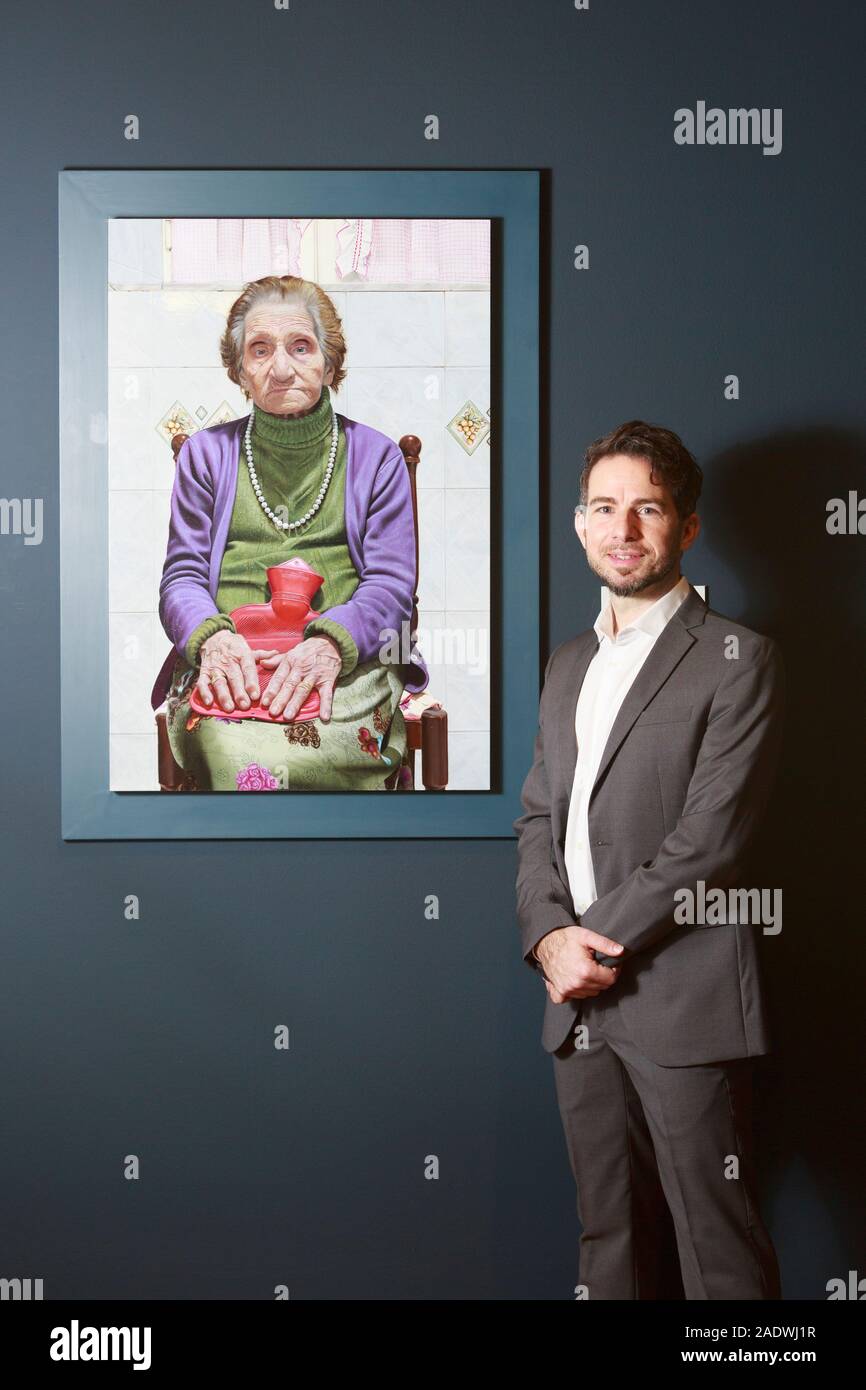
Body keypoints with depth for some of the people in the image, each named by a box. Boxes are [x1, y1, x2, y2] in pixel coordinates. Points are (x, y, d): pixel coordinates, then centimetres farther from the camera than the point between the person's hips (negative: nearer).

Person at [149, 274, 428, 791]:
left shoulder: (376, 455, 16)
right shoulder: (206, 453, 20)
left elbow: (391, 584, 6)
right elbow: (182, 575, 13)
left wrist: (330, 642, -16)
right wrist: (212, 636, -12)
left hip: (348, 664, -1)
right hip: (229, 666, 1)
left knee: (284, 757, -35)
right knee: (234, 755, -35)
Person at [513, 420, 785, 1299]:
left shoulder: (737, 660, -6)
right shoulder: (569, 667, 17)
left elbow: (709, 839, -14)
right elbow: (538, 820, 13)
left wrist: (598, 943, -13)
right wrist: (549, 937, -5)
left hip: (682, 1003, -6)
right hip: (580, 1001, 6)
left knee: (717, 1251, 0)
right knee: (610, 1241, 15)